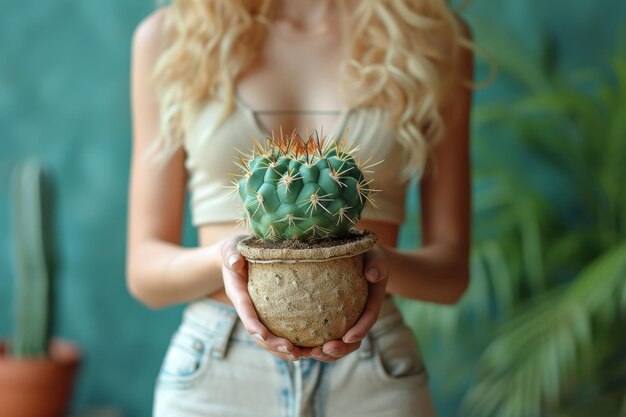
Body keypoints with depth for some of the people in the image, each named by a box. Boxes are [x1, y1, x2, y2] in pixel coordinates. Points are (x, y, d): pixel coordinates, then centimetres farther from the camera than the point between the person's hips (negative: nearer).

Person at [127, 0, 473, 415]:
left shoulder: (437, 37, -1)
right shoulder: (168, 35, -1)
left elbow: (452, 268, 2)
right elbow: (145, 269, 0)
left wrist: (383, 265, -18)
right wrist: (226, 257, -20)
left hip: (372, 379, 0)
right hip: (215, 373, 0)